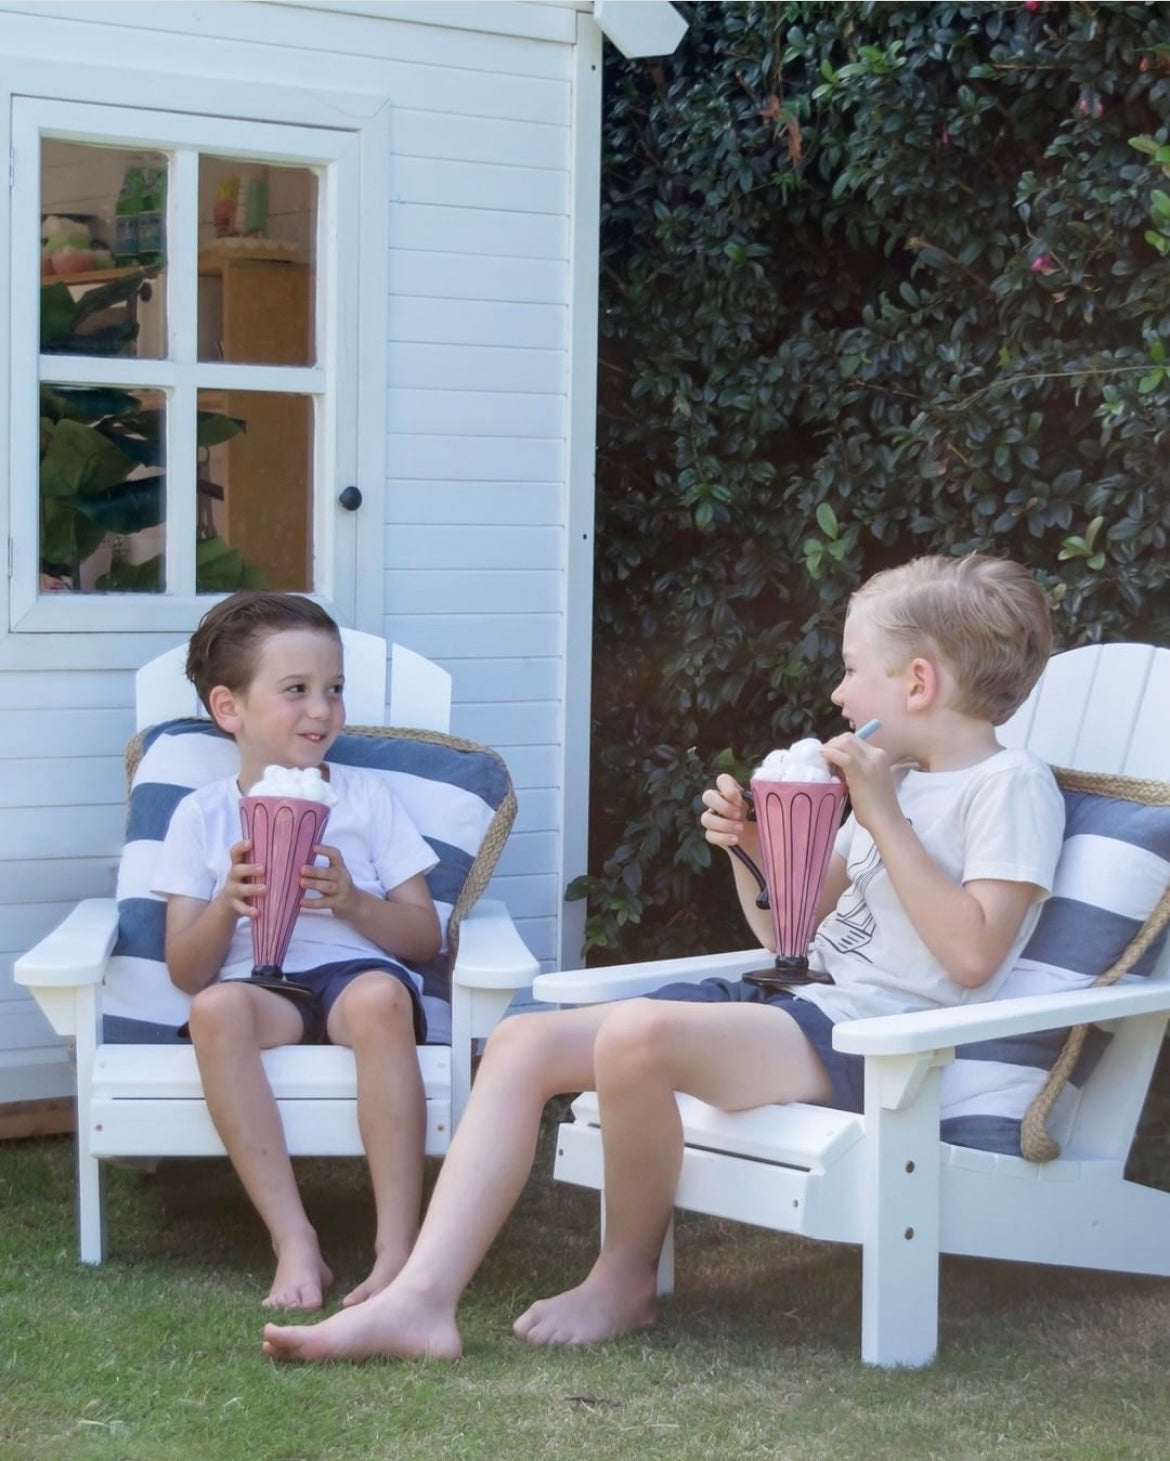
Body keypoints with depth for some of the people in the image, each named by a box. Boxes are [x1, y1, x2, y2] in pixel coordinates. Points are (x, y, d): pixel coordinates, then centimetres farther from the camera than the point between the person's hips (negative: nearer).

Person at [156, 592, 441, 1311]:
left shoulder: (368, 797, 12)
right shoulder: (203, 816, 11)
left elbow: (426, 938, 7)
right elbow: (187, 974, 5)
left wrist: (352, 901, -11)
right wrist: (226, 905, -14)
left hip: (358, 975, 0)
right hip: (261, 988, 0)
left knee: (380, 995, -36)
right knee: (217, 1010, -35)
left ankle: (398, 1246, -37)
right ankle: (295, 1242, -35)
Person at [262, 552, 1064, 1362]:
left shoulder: (1011, 783, -4)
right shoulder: (891, 780, 21)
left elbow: (972, 955, -18)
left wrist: (884, 818, -14)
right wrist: (750, 847, 6)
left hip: (873, 1039, -9)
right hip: (799, 1006, 9)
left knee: (635, 1033, -34)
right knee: (524, 1040, -8)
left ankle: (627, 1278, -10)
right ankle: (422, 1297, -17)